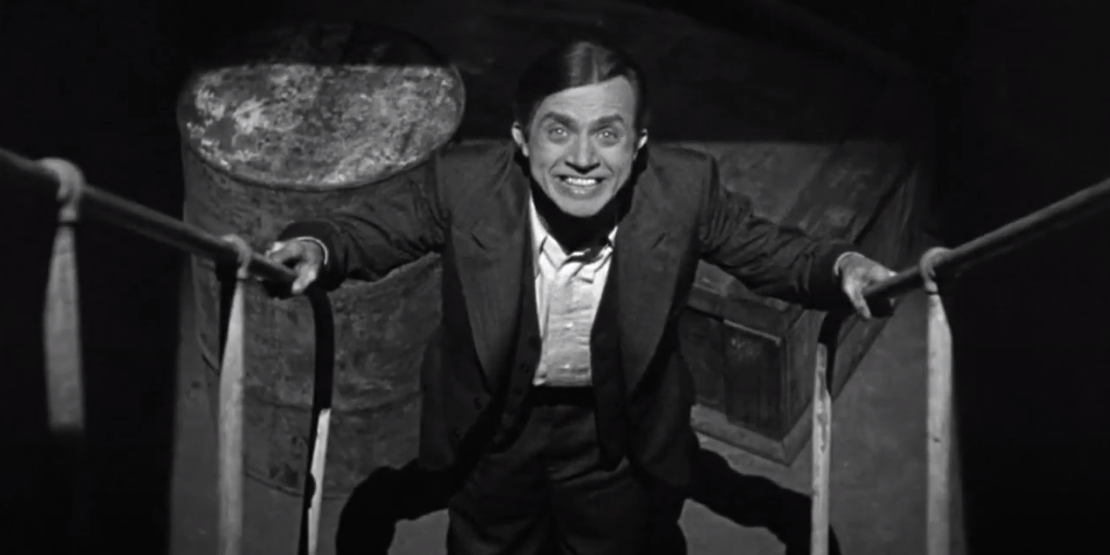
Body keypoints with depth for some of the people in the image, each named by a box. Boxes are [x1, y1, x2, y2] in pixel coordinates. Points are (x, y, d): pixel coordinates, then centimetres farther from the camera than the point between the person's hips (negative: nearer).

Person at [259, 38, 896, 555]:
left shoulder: (687, 186, -23)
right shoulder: (462, 182, -25)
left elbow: (774, 251, -10)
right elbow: (363, 230, -11)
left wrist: (841, 265, -31)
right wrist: (311, 247, -34)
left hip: (621, 438, 0)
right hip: (494, 429, 0)